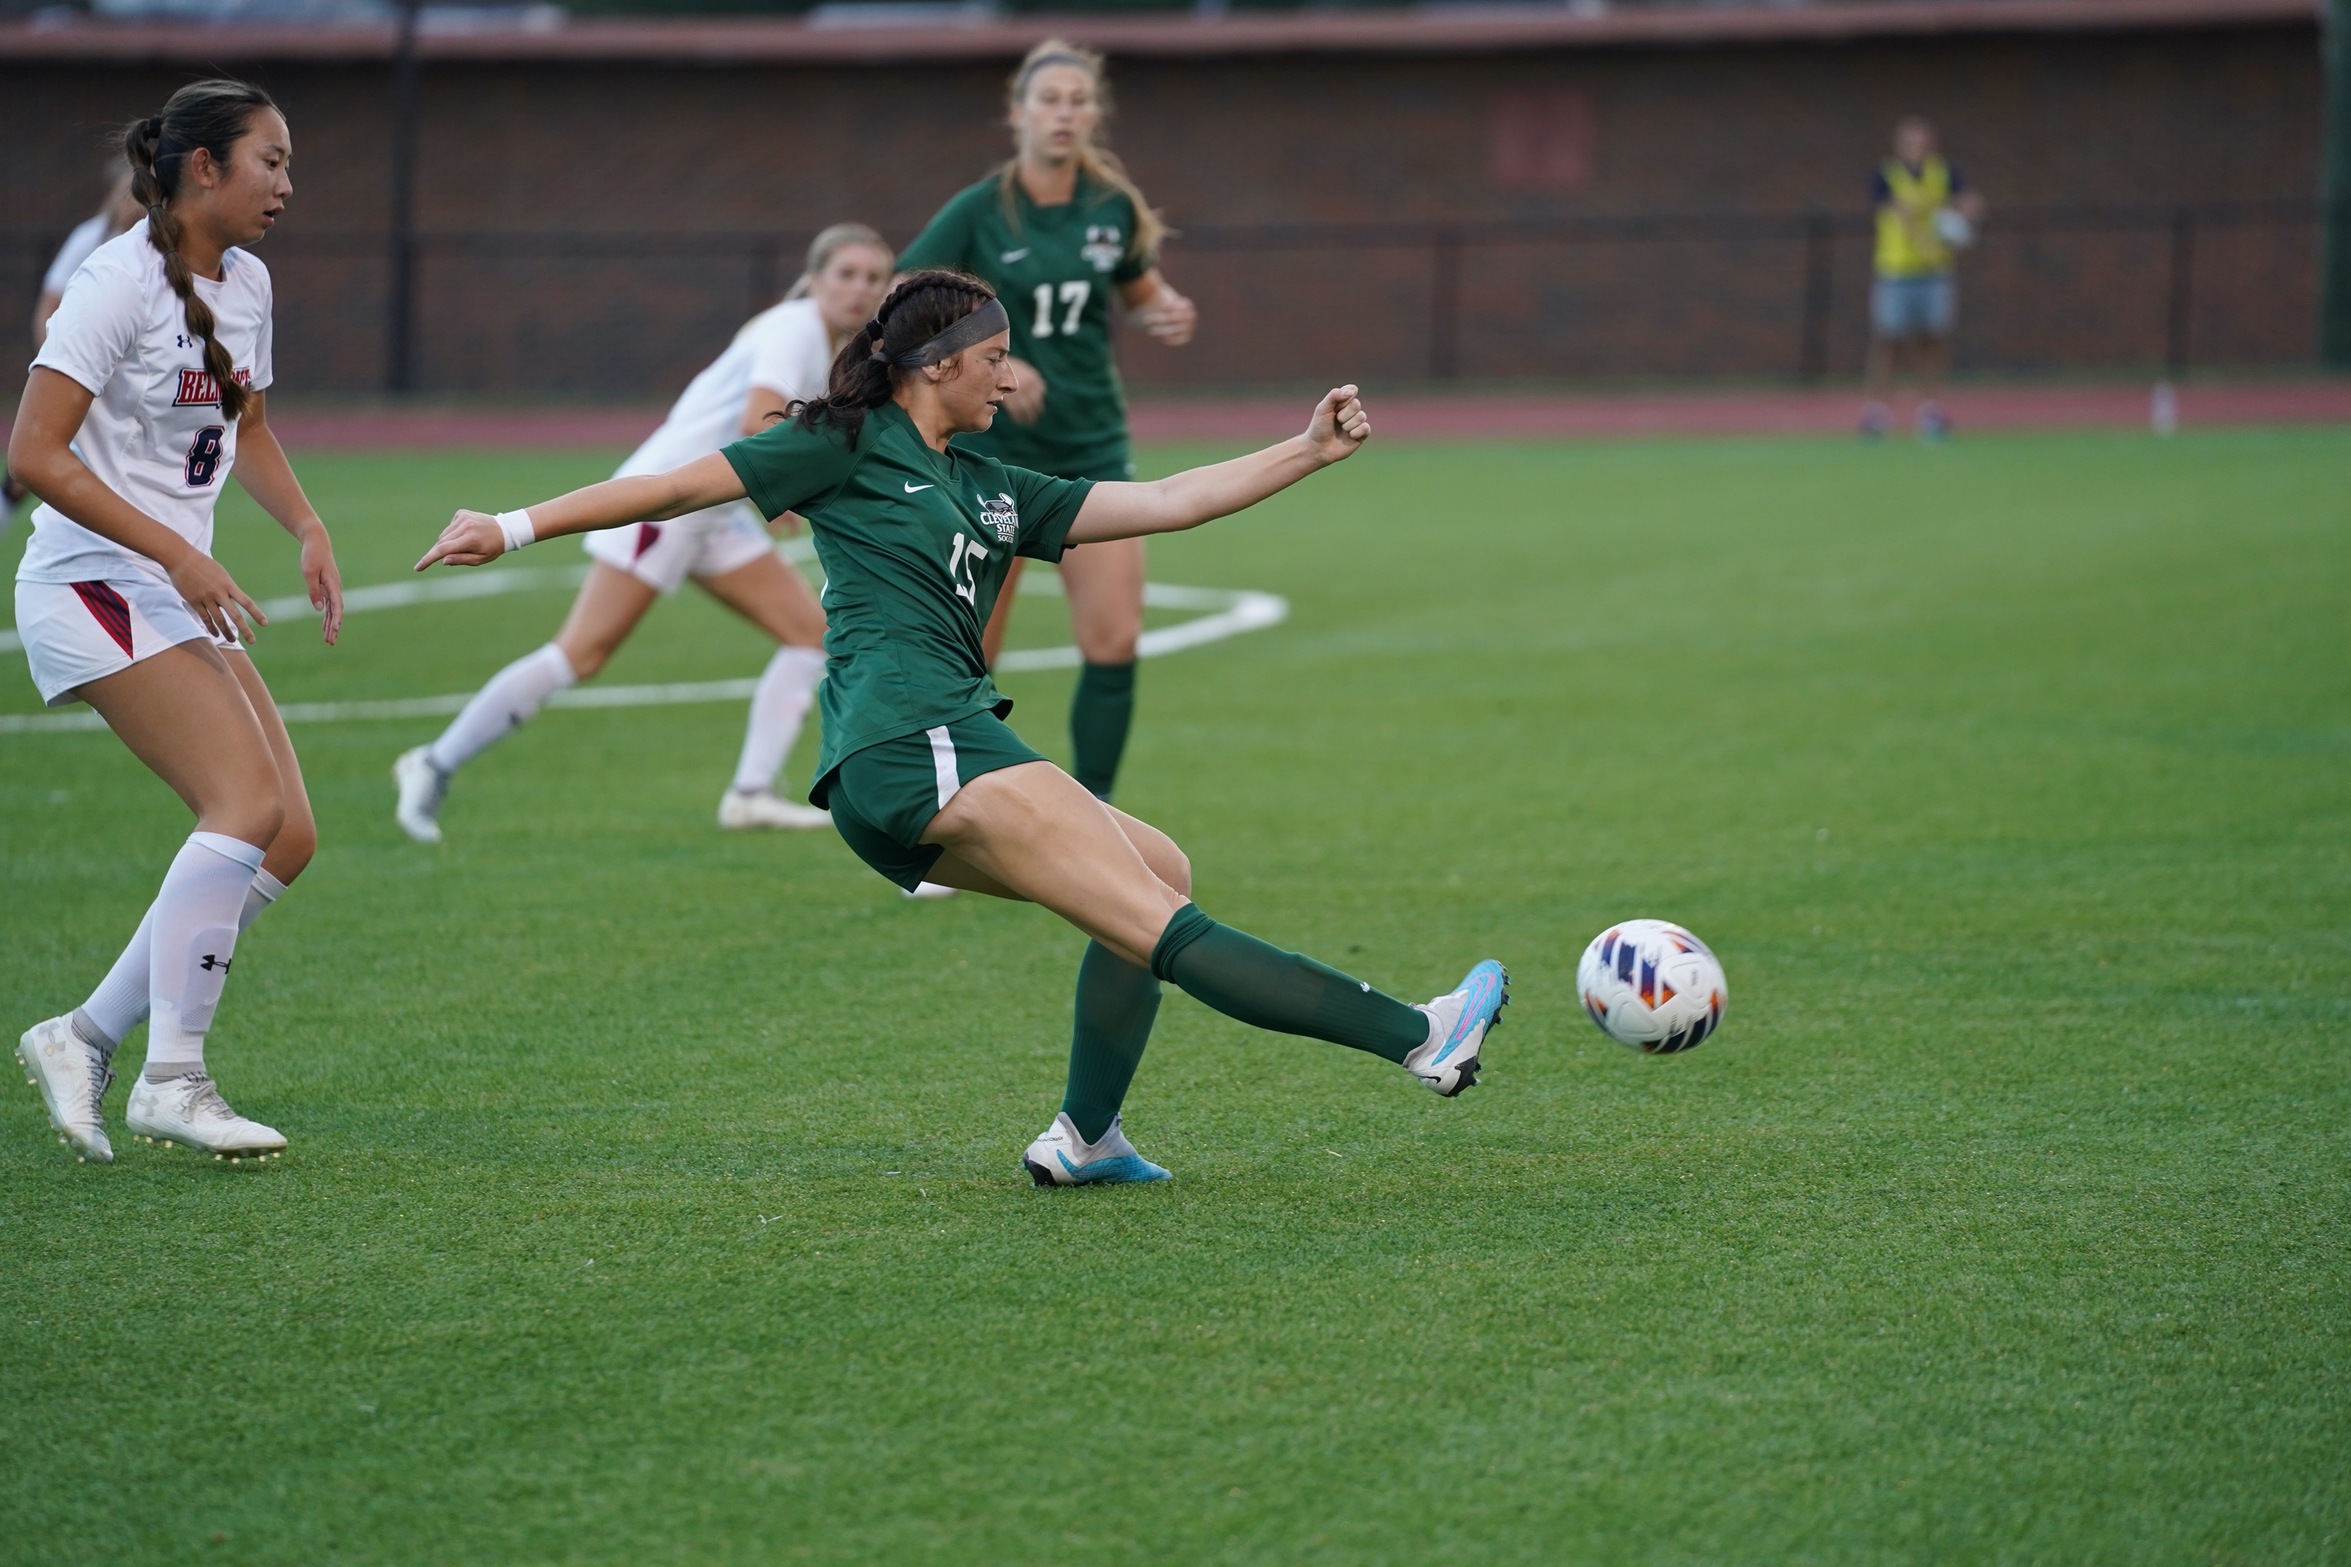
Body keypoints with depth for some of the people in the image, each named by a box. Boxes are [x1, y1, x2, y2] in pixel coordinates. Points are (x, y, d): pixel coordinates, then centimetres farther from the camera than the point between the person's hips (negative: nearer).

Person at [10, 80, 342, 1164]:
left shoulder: (245, 283, 11)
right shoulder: (120, 281, -15)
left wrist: (308, 528, 11)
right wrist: (178, 553, -24)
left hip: (178, 593, 9)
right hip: (93, 586, -9)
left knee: (289, 838, -1)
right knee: (249, 804, -21)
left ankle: (87, 1038, 6)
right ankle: (171, 1082, -16)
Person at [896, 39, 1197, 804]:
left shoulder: (1114, 206, 1)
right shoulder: (978, 211, -9)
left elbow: (1142, 290, 20)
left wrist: (1168, 315, -3)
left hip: (1092, 452, 3)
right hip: (992, 452, -3)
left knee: (1114, 641, -9)